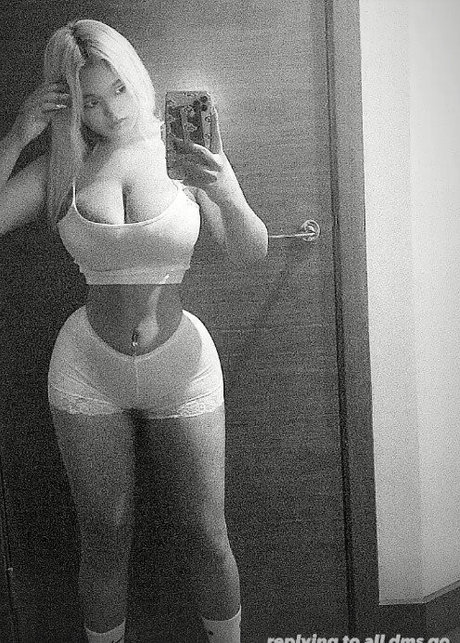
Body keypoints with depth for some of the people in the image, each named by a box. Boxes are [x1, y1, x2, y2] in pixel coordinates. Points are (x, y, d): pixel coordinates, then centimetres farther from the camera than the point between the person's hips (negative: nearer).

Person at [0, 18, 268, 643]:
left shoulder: (184, 151, -3)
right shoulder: (63, 167, -1)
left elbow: (252, 254, -4)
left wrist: (231, 196, -23)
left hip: (182, 366, 0)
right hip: (88, 374, 1)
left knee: (206, 537, 11)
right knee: (104, 543, 15)